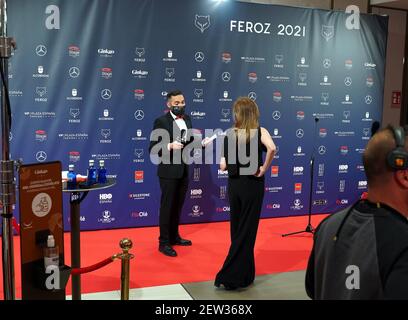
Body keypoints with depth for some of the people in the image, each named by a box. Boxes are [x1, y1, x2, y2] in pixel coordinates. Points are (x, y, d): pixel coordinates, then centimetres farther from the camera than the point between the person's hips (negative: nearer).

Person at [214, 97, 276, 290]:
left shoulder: (230, 134, -2)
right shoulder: (260, 132, -7)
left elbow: (223, 166, -6)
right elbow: (271, 148, -29)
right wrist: (264, 168, -16)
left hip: (234, 185, 3)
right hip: (253, 185, -3)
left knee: (237, 230, 17)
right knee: (246, 231, 6)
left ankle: (244, 275, 28)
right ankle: (230, 277, 6)